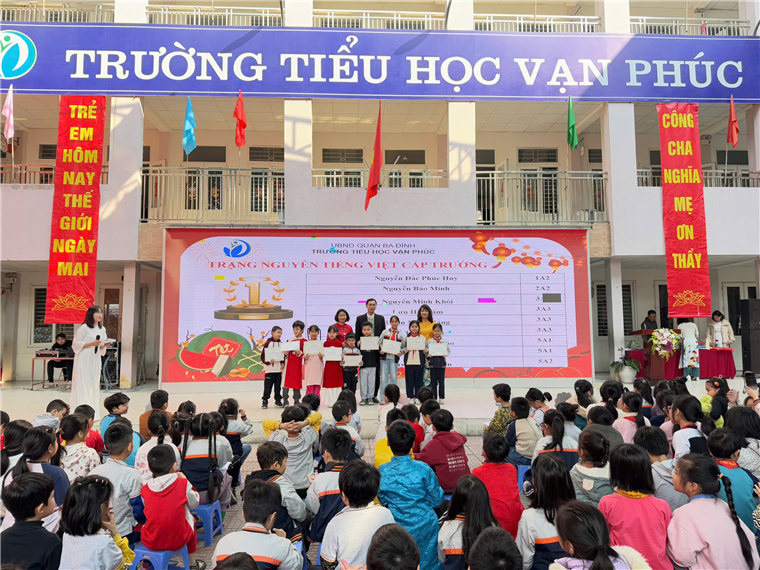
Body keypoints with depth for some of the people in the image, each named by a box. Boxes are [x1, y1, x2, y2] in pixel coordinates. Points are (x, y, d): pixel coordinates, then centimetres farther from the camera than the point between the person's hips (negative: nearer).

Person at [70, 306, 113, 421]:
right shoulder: (84, 328, -7)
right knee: (83, 386, -6)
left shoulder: (102, 329, 13)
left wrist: (104, 346, -3)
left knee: (94, 385, 6)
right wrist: (91, 343, -17)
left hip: (95, 361, 6)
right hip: (84, 361, -6)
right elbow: (76, 344, -9)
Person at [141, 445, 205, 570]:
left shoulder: (145, 490, -6)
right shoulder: (183, 484, -12)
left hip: (149, 542, 2)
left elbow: (154, 509, 10)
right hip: (177, 540, -2)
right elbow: (195, 503, 4)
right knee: (190, 519, 27)